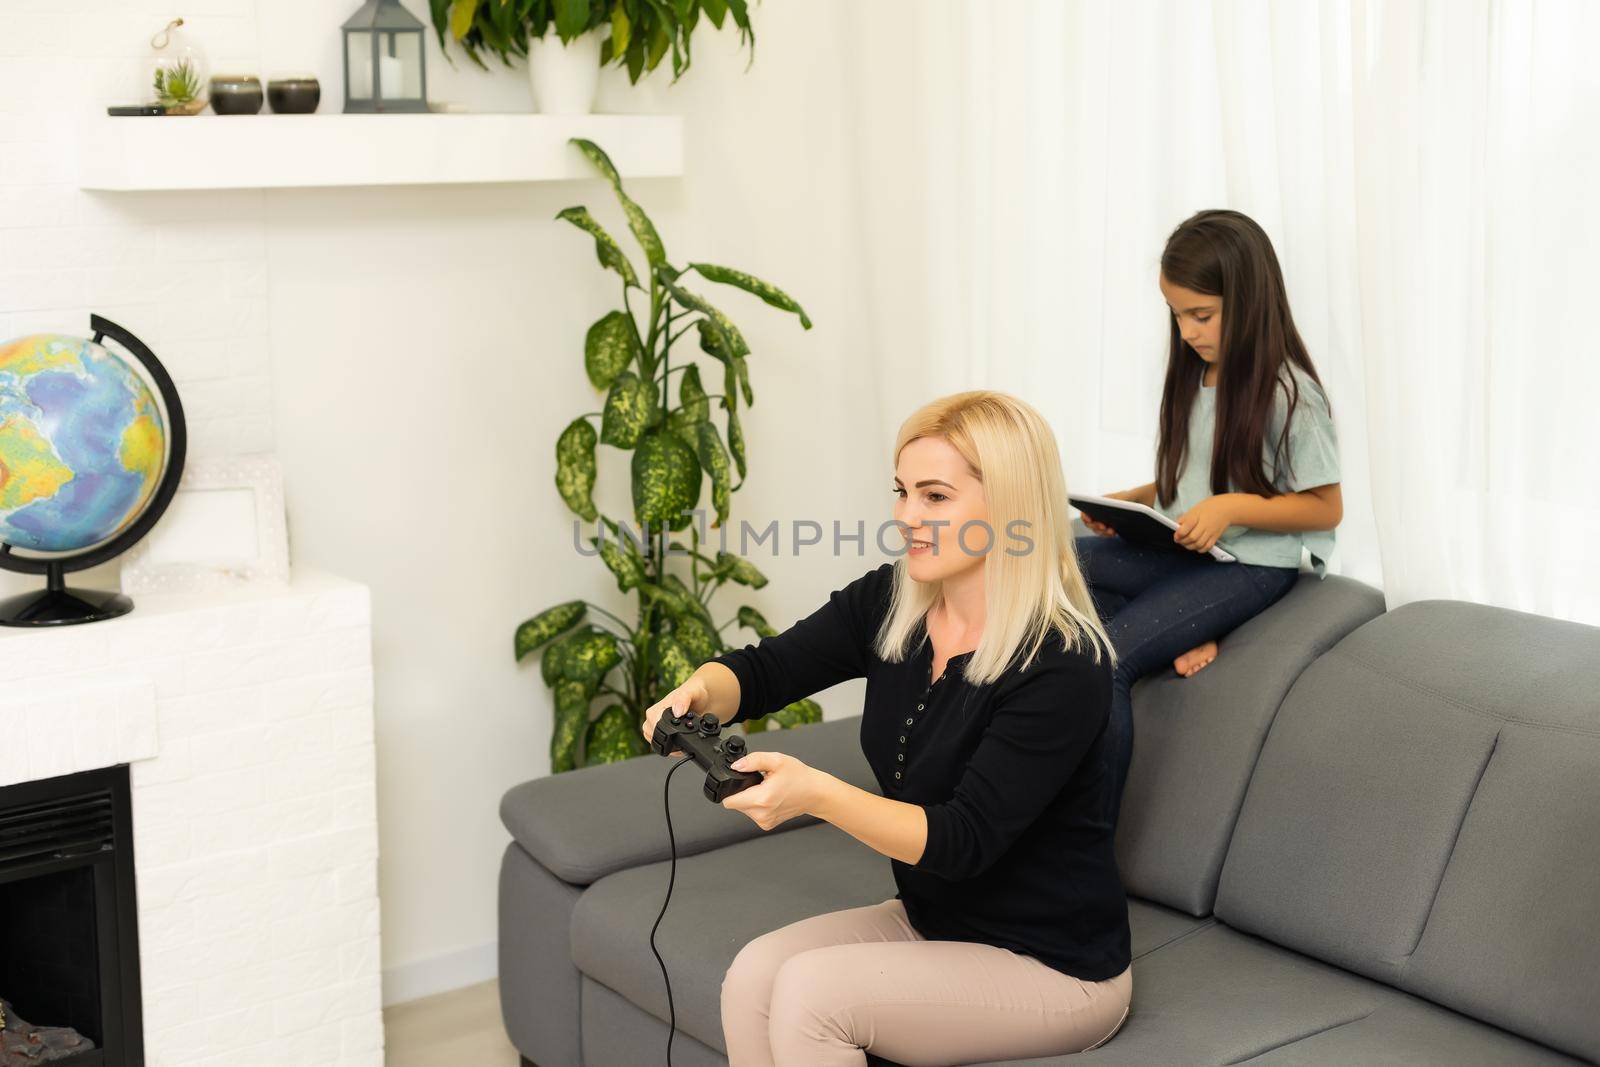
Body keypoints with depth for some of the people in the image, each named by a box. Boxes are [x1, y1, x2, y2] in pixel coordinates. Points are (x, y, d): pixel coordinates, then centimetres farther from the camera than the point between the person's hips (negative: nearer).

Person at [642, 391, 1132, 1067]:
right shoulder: (890, 602, -2)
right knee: (755, 974, -17)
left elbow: (963, 840, -27)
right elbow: (764, 670, 1)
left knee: (810, 990, -24)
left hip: (1053, 968, -6)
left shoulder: (1062, 667, -24)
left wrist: (816, 794, -40)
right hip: (929, 922, 7)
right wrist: (699, 693, -23)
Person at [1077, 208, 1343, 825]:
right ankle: (1175, 635, -16)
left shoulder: (1289, 394, -11)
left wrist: (1234, 507, -22)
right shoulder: (1192, 377, 11)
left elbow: (1325, 508, -9)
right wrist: (1125, 503, 1)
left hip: (1253, 563, -8)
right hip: (1178, 549, 8)